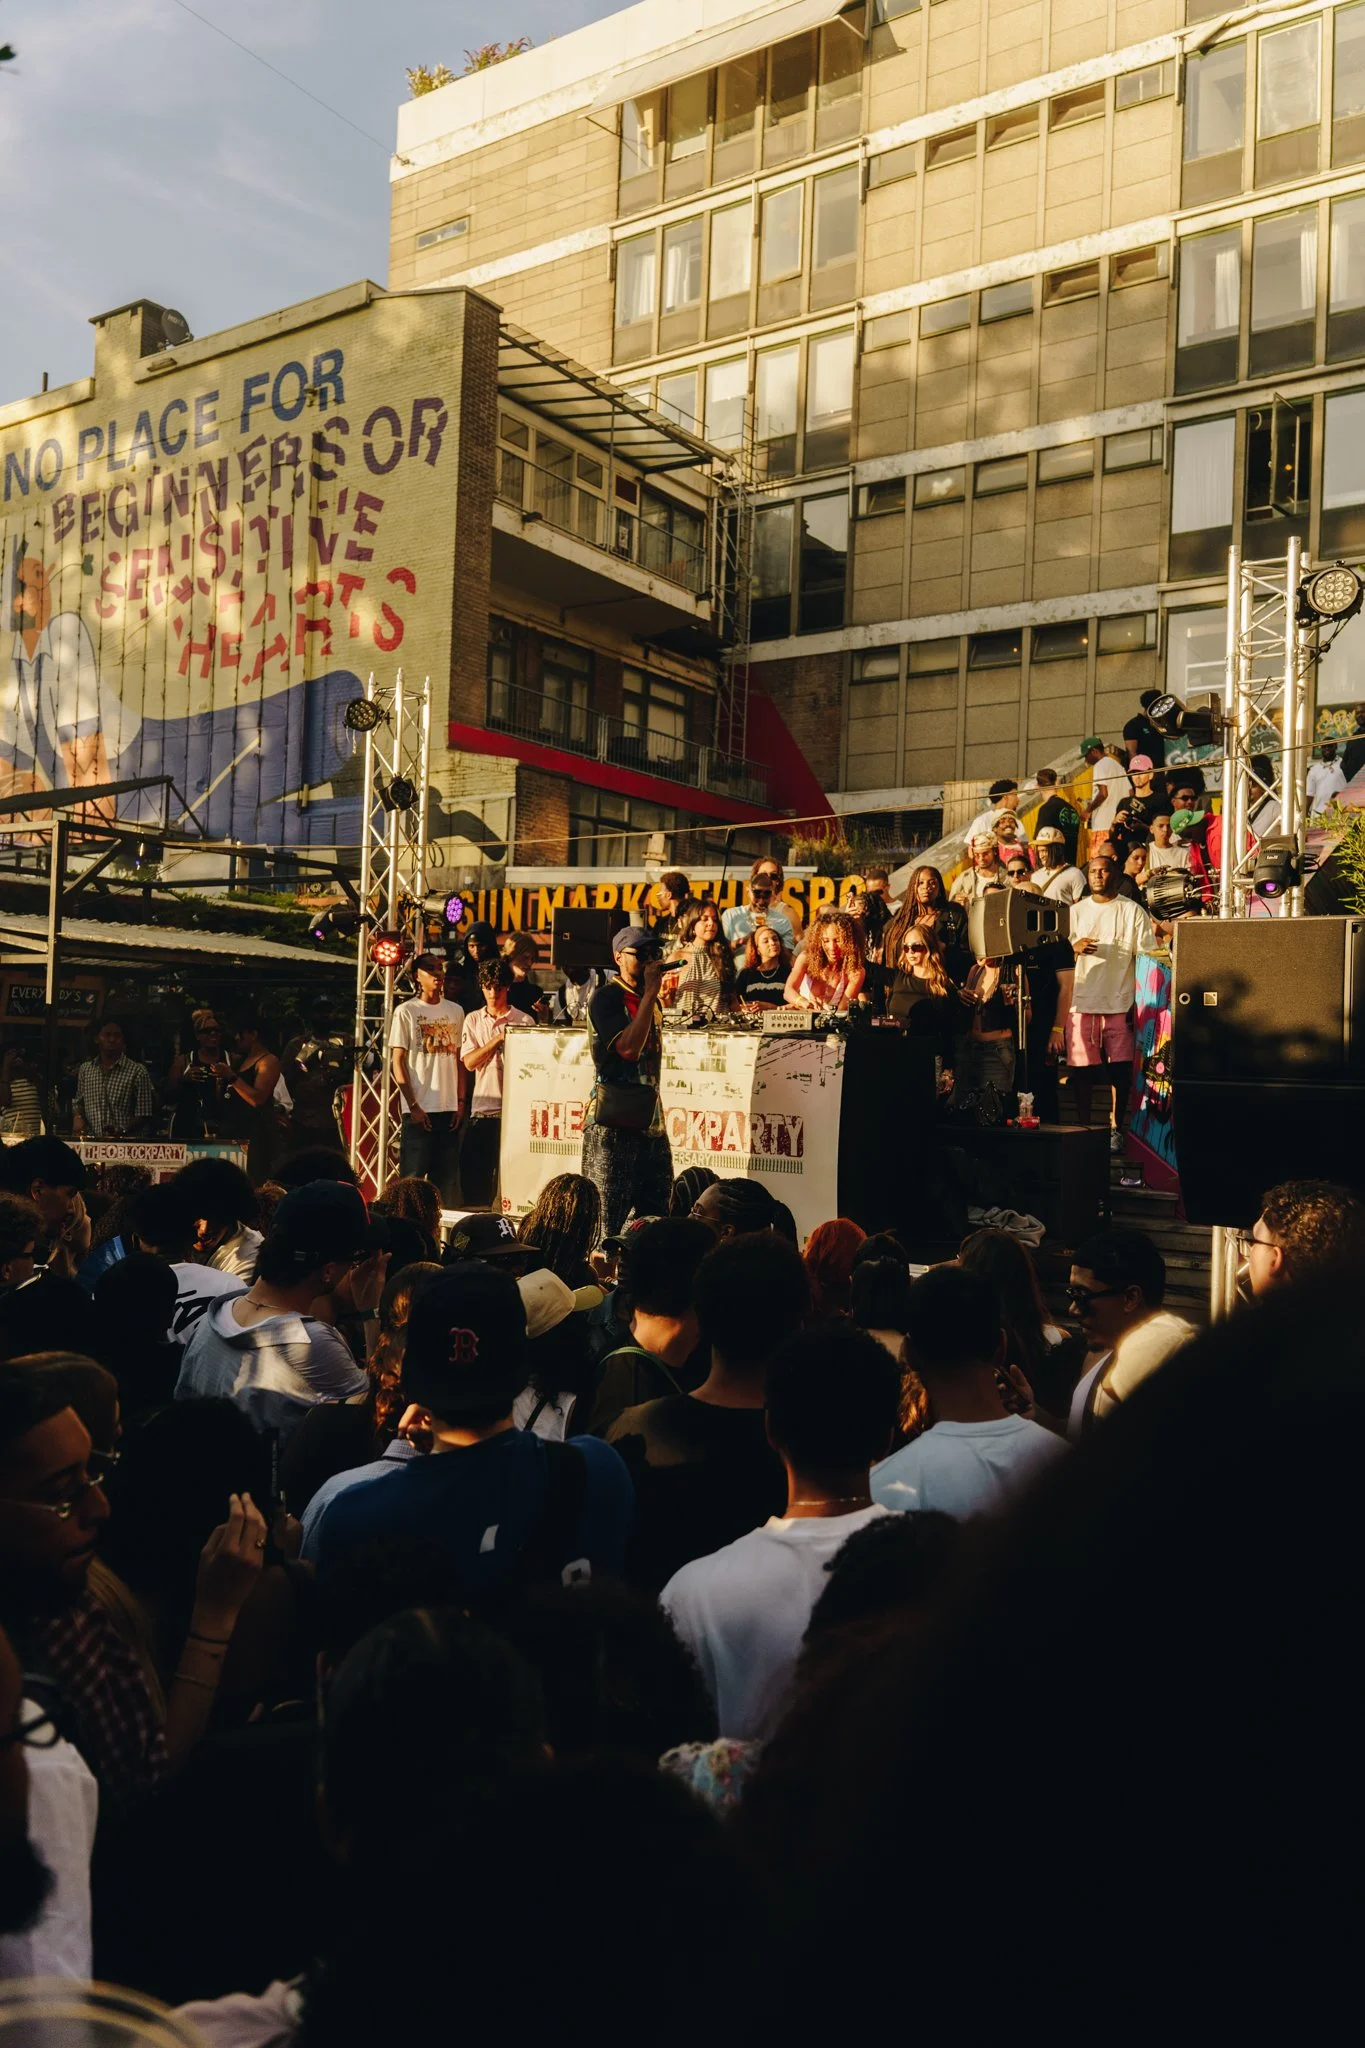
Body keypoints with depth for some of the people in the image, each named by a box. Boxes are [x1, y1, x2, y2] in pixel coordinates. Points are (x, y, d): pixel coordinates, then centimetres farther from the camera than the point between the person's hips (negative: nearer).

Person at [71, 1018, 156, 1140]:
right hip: (91, 1143, 3)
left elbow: (143, 1115, 0)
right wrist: (77, 1116, 7)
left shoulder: (137, 1072, 1)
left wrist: (122, 1132, -13)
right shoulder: (84, 1069, 16)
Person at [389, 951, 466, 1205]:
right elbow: (397, 1062, -3)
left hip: (449, 1109, 4)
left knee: (446, 1177, 7)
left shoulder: (455, 1011, 12)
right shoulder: (405, 1012, 0)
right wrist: (413, 1105, -10)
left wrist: (460, 1103, 5)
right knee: (413, 1176, -3)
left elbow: (459, 1061, 14)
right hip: (419, 1110, -4)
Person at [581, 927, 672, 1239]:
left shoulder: (651, 1001, 17)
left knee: (657, 1221, 7)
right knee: (606, 1224, -6)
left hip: (651, 1123, 8)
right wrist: (650, 992, -17)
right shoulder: (607, 998, -7)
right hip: (613, 1125, -8)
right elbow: (628, 1047, -22)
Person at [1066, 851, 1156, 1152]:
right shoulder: (1076, 912, 12)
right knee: (1082, 1069, 1)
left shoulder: (1132, 911, 5)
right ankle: (1083, 1127, 12)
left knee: (1120, 1069, -1)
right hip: (1082, 1001, 2)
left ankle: (1116, 1129, 11)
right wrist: (1074, 947, -12)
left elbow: (1146, 957, 2)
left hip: (1120, 1003, -1)